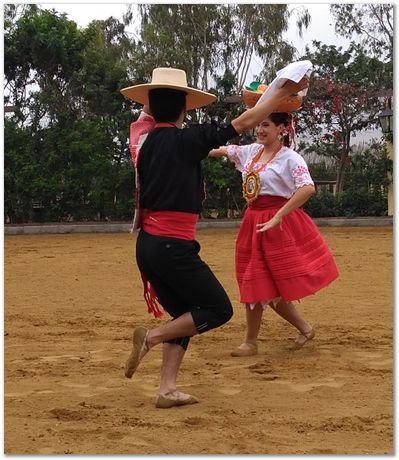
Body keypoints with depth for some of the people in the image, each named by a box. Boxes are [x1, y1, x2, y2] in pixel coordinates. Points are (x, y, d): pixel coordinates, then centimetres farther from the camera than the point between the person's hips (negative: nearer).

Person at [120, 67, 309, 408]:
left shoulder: (141, 135, 6)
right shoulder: (185, 139, -10)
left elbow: (147, 114, 32)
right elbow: (244, 123, -7)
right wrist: (286, 91, 1)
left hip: (146, 245, 8)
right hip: (174, 246, -8)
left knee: (185, 315, 16)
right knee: (219, 310, 5)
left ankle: (168, 389, 7)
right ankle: (151, 336, -6)